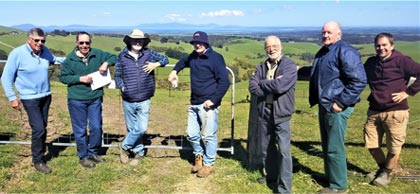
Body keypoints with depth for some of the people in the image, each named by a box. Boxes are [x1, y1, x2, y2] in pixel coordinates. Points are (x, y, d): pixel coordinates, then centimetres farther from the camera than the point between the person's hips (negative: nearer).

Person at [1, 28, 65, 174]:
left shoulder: (45, 51, 0)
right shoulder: (17, 53, -14)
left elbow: (55, 59, 23)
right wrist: (12, 98, -9)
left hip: (46, 96, 5)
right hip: (30, 98, -5)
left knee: (42, 127, 15)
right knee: (39, 129, -10)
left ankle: (40, 150, 35)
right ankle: (38, 161, 6)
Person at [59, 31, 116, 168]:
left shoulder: (97, 54, 1)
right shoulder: (70, 59, -4)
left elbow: (114, 57, 11)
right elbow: (63, 77, -2)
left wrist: (106, 63, -11)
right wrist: (80, 79, -15)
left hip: (95, 98, 3)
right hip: (77, 100, -2)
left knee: (96, 127, 10)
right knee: (80, 130, 7)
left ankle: (93, 152, 30)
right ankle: (83, 156, 23)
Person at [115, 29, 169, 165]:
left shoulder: (148, 54, 0)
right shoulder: (122, 56, -1)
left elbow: (164, 59, 10)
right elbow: (118, 75, 6)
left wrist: (156, 64, -10)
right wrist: (122, 86, -11)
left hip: (144, 101, 0)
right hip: (128, 101, 0)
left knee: (141, 128, -4)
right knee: (132, 128, 10)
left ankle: (125, 146, 20)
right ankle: (139, 152, 29)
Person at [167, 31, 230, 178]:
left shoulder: (215, 58, -10)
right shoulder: (193, 56, 12)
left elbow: (224, 82, -15)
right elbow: (183, 61, 37)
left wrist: (213, 100, -19)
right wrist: (175, 71, 19)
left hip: (208, 105, -7)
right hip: (194, 104, 7)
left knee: (208, 136, 1)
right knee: (191, 134, 13)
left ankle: (208, 164, 18)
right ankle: (199, 156, 36)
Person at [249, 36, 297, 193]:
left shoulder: (289, 65, -8)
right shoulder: (261, 67, 9)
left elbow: (280, 86, -22)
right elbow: (252, 87, -4)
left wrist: (262, 83, -6)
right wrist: (271, 85, -16)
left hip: (281, 113, -5)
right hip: (263, 112, 6)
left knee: (283, 150, -6)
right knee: (266, 147, 17)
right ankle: (271, 175, 37)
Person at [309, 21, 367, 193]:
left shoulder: (345, 52, -15)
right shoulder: (323, 52, 14)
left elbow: (359, 80, -22)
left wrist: (341, 102, -21)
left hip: (336, 107, -9)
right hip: (324, 105, 9)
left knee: (334, 148, -1)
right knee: (326, 146, 18)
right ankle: (330, 177, 34)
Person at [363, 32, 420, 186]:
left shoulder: (401, 61, -9)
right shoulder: (370, 63, 8)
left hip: (395, 111, -5)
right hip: (374, 111, 5)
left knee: (394, 147, 6)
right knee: (371, 144, 12)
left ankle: (386, 173, 27)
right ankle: (382, 168, 35)